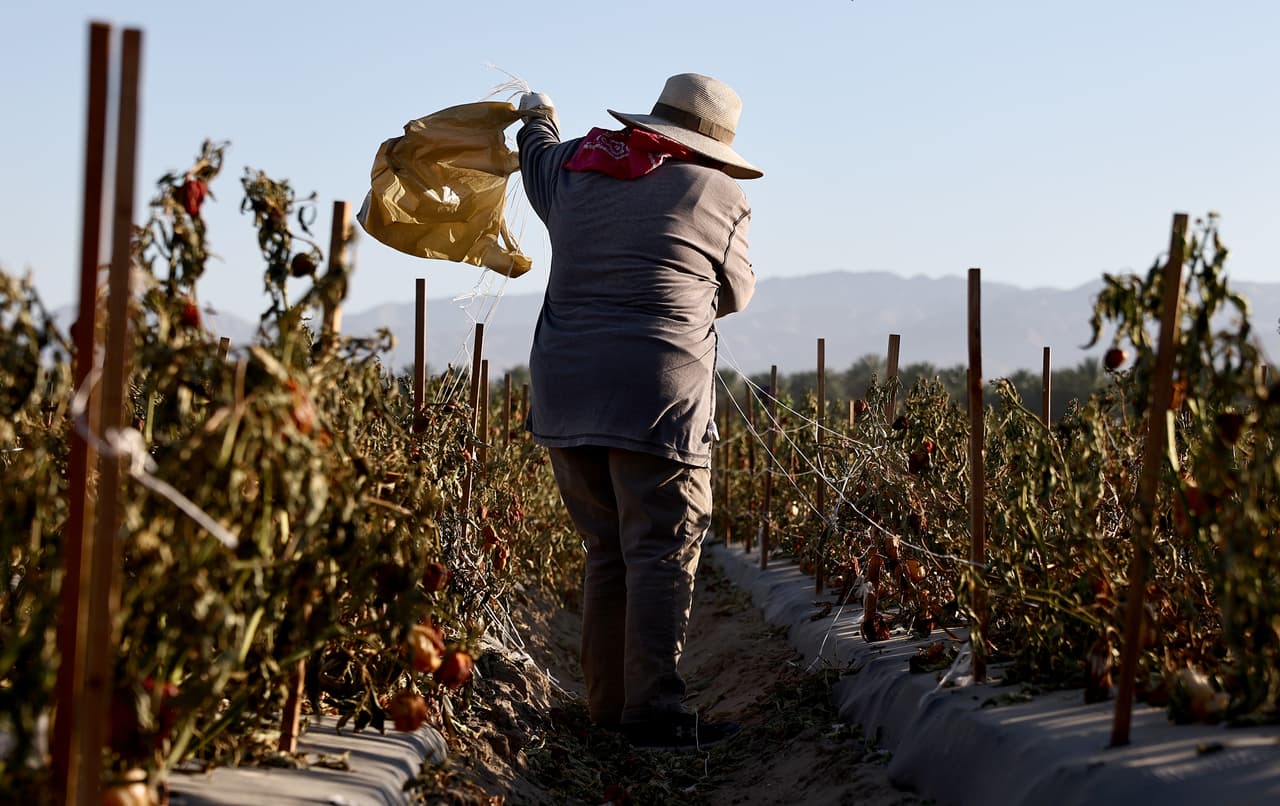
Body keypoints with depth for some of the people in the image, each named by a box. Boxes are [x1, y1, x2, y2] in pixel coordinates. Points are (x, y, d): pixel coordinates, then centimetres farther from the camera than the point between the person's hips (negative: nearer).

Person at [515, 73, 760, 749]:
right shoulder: (719, 197, 2)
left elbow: (538, 158, 38)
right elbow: (733, 295, 14)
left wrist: (537, 119, 60)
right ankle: (652, 710, -7)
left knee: (607, 550, 14)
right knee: (662, 554, -4)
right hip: (657, 396, -6)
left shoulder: (573, 171, 14)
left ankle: (608, 701, 17)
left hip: (565, 389, 6)